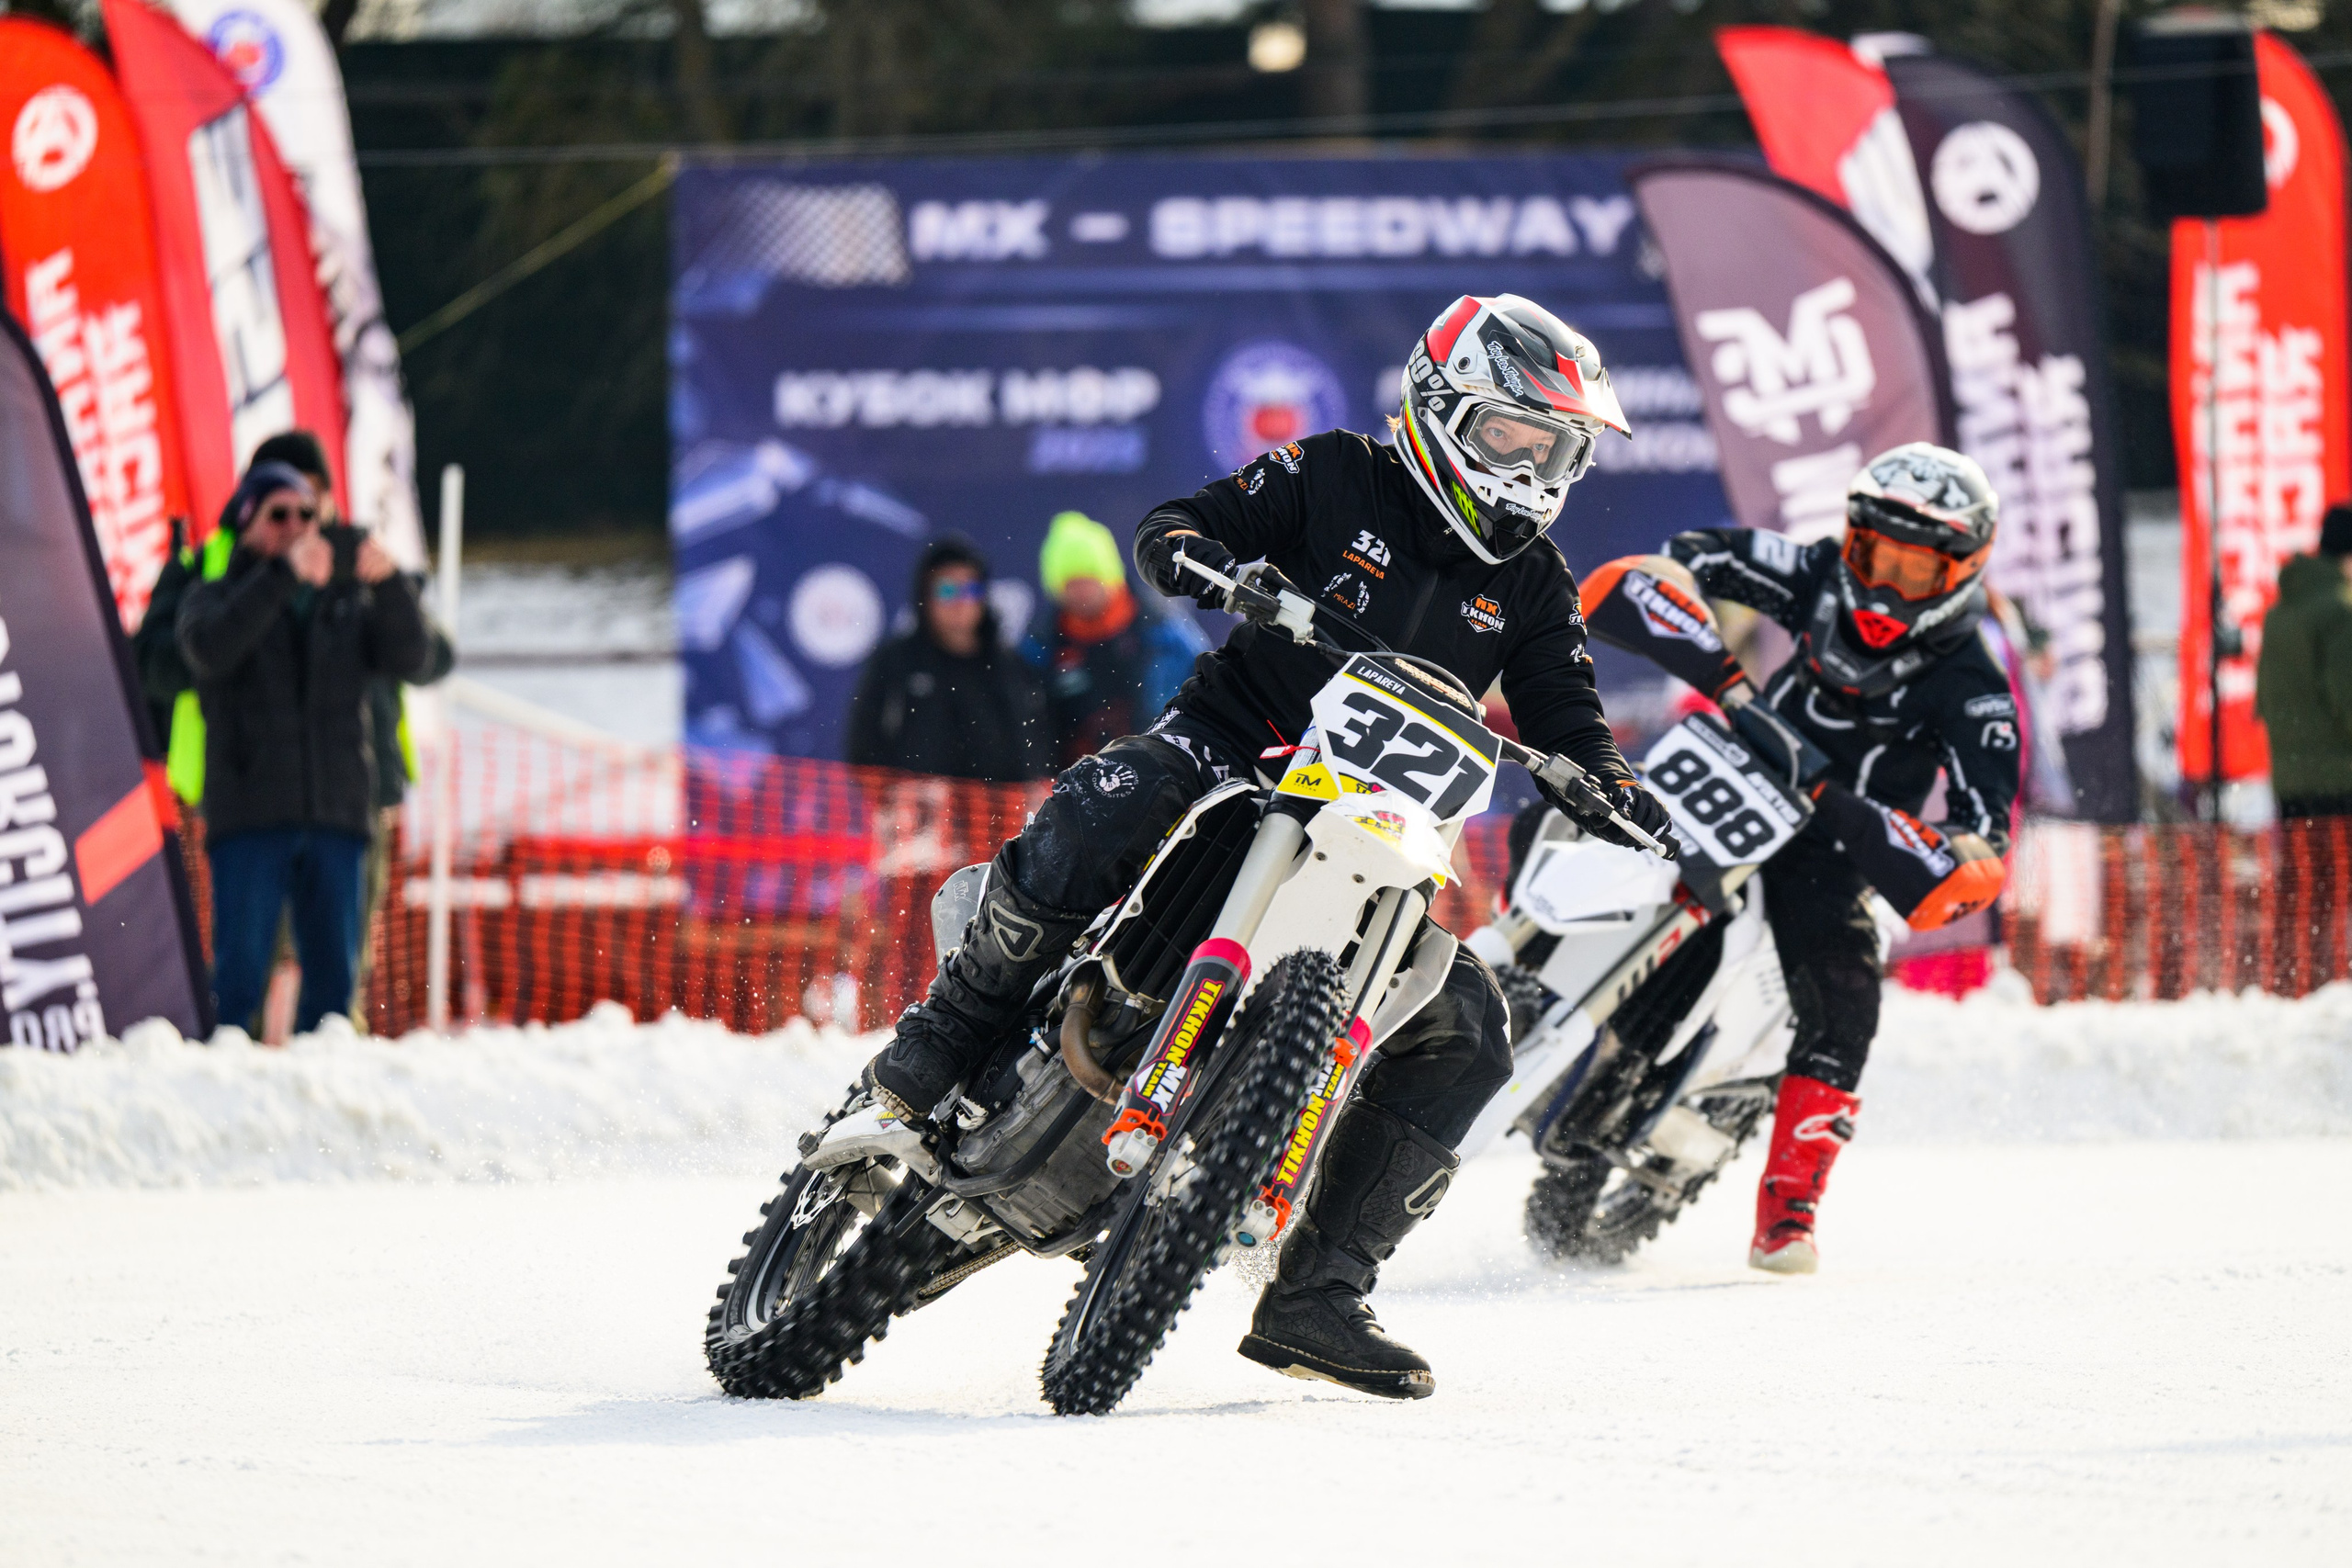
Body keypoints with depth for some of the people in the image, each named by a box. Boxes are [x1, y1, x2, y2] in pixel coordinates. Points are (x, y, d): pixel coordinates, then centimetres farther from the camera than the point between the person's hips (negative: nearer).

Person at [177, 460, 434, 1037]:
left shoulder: (345, 604, 16)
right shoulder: (217, 597, 8)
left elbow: (409, 657, -1)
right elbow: (211, 648, -15)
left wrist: (388, 582, -18)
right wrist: (282, 576, -24)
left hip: (335, 815, 3)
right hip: (249, 815, -3)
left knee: (332, 977, 4)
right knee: (241, 973, -8)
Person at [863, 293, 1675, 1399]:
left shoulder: (1531, 584, 11)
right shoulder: (1331, 481, 1)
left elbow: (1567, 727, 9)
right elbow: (1170, 530, -1)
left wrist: (1618, 797, -13)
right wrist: (1199, 556, -26)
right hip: (1228, 745, -4)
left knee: (1463, 1035, -13)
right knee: (1088, 827, -37)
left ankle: (1316, 1292, -10)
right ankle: (953, 1033, -14)